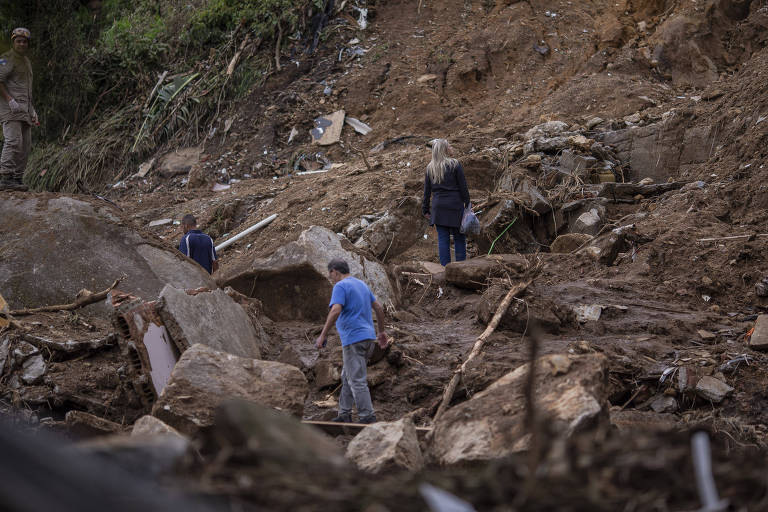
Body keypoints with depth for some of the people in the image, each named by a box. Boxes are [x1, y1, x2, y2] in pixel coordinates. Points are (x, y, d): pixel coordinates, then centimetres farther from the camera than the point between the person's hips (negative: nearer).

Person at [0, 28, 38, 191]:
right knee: (13, 141, -20)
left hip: (24, 109, 9)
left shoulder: (26, 61, 24)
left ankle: (17, 178, 5)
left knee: (25, 145, 3)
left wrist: (32, 110, 26)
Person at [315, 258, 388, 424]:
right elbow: (379, 308, 21)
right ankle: (344, 415, 16)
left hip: (353, 339, -9)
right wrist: (382, 331, 29)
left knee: (357, 381, -7)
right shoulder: (362, 285, 17)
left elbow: (335, 311, -23)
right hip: (368, 337, 9)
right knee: (347, 378, 16)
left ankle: (367, 417, -8)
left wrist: (322, 335, -21)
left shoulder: (340, 286, -10)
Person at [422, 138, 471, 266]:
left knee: (443, 239, 5)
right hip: (455, 206, -4)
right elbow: (463, 187, -6)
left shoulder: (430, 168, 6)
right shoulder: (455, 165, -6)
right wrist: (467, 204, 1)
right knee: (459, 238, 4)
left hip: (438, 207, 4)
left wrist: (425, 209, 13)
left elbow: (427, 191, 8)